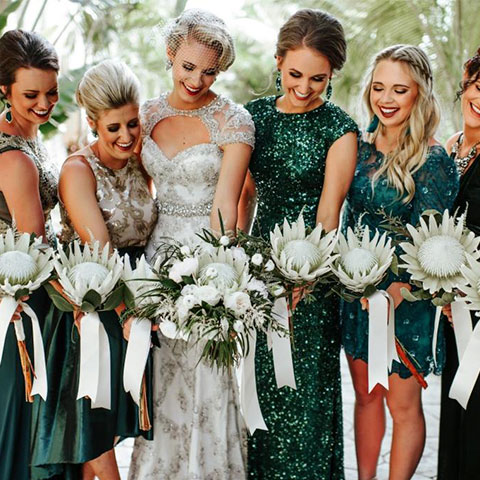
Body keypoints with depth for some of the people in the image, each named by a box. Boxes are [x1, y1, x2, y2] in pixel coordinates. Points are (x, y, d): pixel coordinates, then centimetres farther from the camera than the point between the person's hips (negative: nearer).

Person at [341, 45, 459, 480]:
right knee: (365, 395, 16)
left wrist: (392, 294, -28)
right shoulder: (363, 147, 4)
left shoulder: (432, 160, -14)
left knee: (403, 405, 6)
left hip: (406, 295, -6)